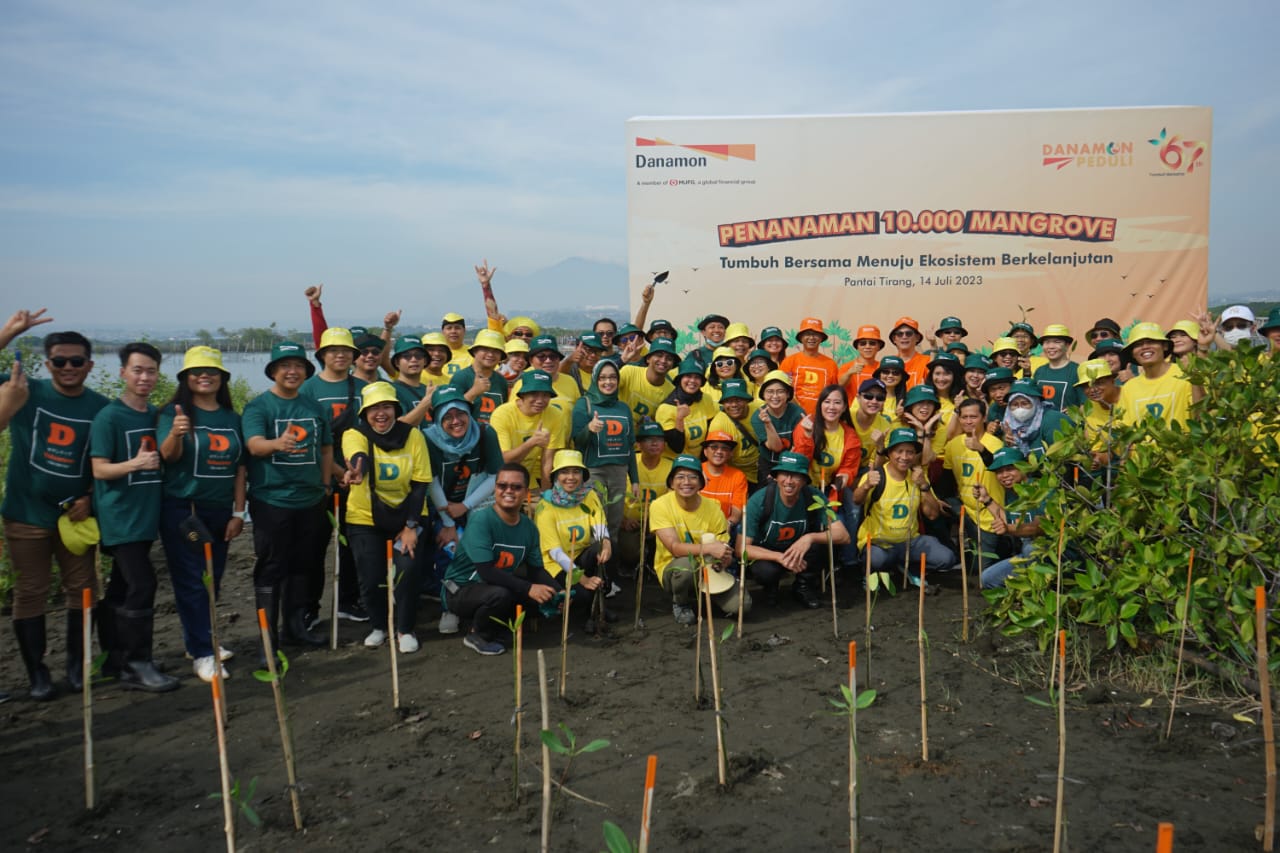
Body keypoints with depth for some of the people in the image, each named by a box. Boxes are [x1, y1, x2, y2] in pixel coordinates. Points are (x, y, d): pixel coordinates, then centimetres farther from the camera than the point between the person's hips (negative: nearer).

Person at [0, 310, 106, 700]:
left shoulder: (101, 408, -1)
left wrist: (90, 499, -7)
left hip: (75, 514, 2)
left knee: (82, 590, 8)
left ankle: (77, 664, 24)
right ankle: (36, 672, 18)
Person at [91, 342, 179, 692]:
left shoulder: (157, 415, 10)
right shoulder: (109, 417, -9)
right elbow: (99, 469, -14)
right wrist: (135, 463, -28)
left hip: (146, 514, 6)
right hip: (120, 516, -6)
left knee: (123, 587, 14)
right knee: (141, 584, -11)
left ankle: (117, 656, 24)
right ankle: (136, 665, -2)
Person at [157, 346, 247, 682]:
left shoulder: (231, 418, 7)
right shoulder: (175, 412, -4)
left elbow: (240, 467, 9)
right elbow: (168, 455, -19)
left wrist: (238, 512, 5)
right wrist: (175, 434, -41)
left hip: (219, 511, 5)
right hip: (181, 509, -5)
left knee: (212, 580, 12)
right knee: (191, 582, -2)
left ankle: (200, 640, 27)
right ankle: (201, 654, 3)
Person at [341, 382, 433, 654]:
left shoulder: (413, 436, -9)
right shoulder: (354, 435, -12)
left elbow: (420, 483, -8)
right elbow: (359, 459, -36)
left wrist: (411, 526, -14)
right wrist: (355, 472, -61)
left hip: (406, 515, 0)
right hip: (365, 518, 0)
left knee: (407, 568, -16)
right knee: (371, 577, -4)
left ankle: (405, 629, 7)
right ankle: (379, 626, 25)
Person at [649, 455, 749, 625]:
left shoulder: (713, 509, -9)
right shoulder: (660, 506, -16)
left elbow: (724, 552, -6)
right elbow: (674, 547, -26)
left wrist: (725, 560, -31)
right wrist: (709, 548, -40)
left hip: (708, 569, 3)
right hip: (672, 568, -2)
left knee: (742, 604, -19)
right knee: (686, 563, -38)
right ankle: (681, 603, -4)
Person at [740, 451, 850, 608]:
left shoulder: (814, 497, -20)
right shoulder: (759, 500, -25)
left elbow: (843, 536, -24)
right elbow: (742, 547, -23)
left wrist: (810, 537, -41)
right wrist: (780, 557, -34)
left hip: (801, 553, 2)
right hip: (767, 554, -2)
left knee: (824, 539, -28)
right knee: (765, 571, -36)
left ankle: (804, 586, -1)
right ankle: (770, 587, 4)